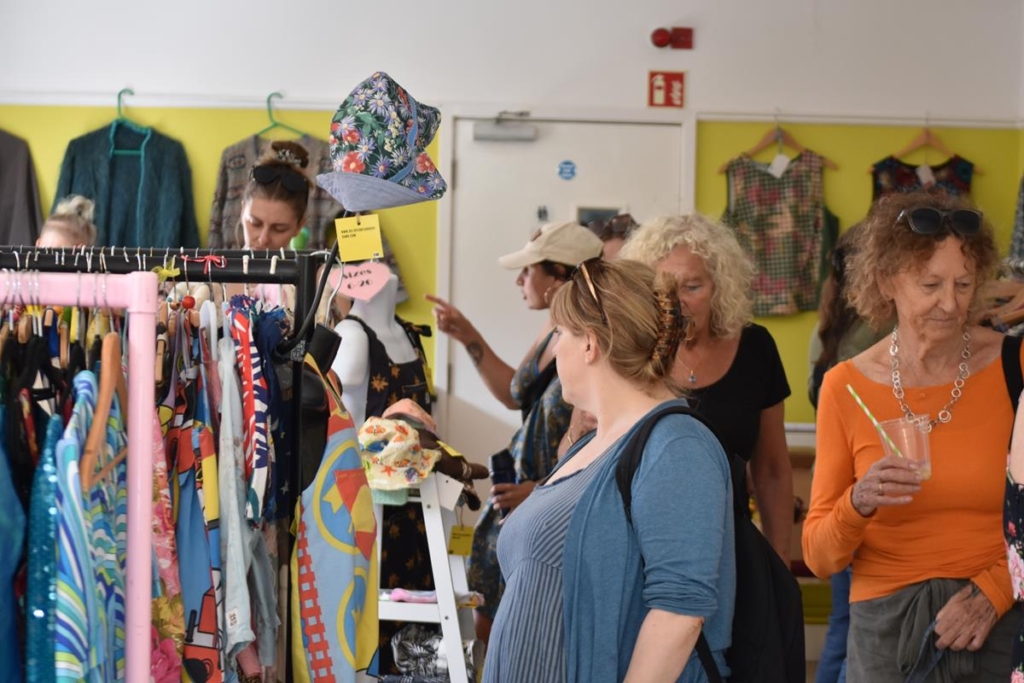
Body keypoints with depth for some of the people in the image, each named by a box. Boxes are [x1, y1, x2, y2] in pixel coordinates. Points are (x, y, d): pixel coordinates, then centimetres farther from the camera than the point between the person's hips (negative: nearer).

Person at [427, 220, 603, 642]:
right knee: (486, 630, 13)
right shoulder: (552, 330, 6)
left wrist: (544, 492, -24)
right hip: (517, 492, 9)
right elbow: (515, 394, 24)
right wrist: (467, 336, 21)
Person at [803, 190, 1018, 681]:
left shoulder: (1009, 367, -6)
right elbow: (819, 557, -3)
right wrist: (858, 504, -21)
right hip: (885, 627, 1)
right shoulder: (845, 387, -4)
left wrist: (993, 591, -14)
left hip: (999, 625, -1)